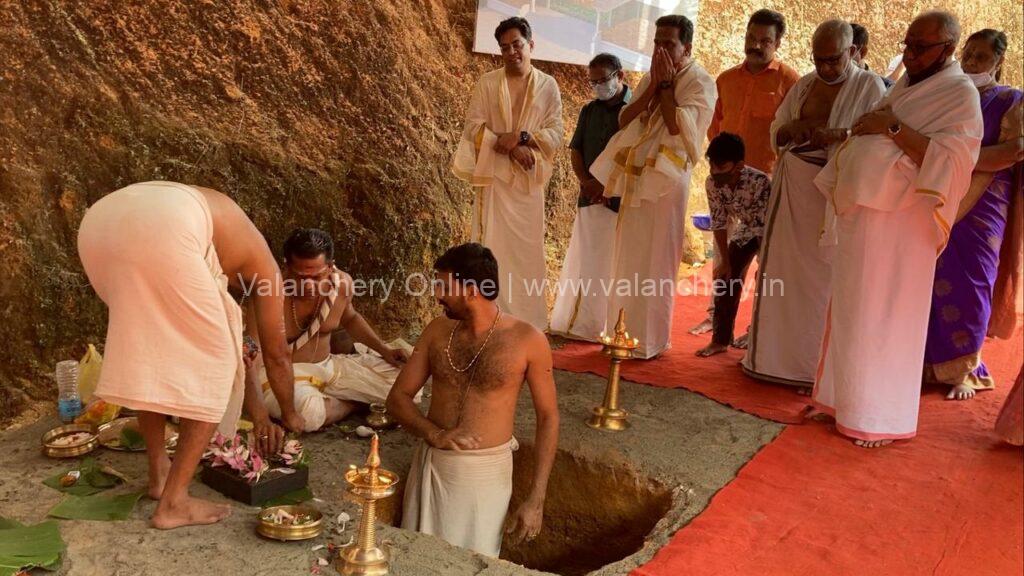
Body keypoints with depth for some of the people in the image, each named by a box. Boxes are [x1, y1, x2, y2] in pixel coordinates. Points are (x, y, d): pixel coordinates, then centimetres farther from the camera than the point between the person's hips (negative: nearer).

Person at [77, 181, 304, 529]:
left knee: (150, 350, 27)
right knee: (213, 363, 7)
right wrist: (289, 414, 47)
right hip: (161, 231, -8)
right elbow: (276, 354, 30)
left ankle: (159, 472, 33)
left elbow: (229, 338, 45)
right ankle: (174, 502, 8)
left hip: (98, 222, 8)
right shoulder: (264, 263, 26)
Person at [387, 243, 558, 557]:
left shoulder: (527, 340, -11)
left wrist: (536, 500, -9)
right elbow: (398, 397, 3)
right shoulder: (438, 330, 0)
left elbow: (547, 417, -5)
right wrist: (434, 433, -18)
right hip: (430, 465, 4)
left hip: (485, 472, -3)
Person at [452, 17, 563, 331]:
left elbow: (556, 135, 0)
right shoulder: (487, 83, 3)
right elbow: (474, 128, -4)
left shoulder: (548, 86, 5)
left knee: (526, 250, 4)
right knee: (491, 248, -4)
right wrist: (510, 147, -15)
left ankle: (527, 323, 13)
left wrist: (522, 137, -17)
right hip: (494, 176, -1)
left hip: (529, 180, 1)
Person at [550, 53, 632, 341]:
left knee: (614, 264, -4)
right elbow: (576, 149, 13)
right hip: (590, 198, 6)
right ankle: (580, 323, 14)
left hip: (621, 199, -5)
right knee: (583, 261, 6)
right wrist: (585, 180, -5)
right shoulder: (589, 110, 15)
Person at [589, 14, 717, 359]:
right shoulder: (650, 78, 15)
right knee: (628, 260, 10)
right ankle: (628, 333, 20)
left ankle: (652, 340, 6)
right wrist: (653, 86, -3)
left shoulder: (700, 82, -6)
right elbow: (623, 120, 5)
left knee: (655, 263, -3)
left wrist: (665, 86, -11)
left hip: (667, 180, -7)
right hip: (636, 178, 7)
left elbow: (678, 128, -19)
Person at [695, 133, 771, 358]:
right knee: (726, 277, 0)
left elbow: (764, 226, -33)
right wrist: (725, 261, -7)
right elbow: (719, 222, -12)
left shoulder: (759, 182, -39)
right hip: (746, 229, 5)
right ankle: (720, 340, 9)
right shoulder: (712, 183, -22)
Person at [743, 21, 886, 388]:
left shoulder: (870, 87, -3)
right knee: (786, 273, 8)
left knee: (824, 277, -2)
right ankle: (782, 355, 21)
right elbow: (775, 133, 13)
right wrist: (792, 129, -10)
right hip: (793, 190, 5)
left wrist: (836, 134, -30)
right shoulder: (803, 85, 12)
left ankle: (819, 368, 7)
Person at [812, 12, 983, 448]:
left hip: (898, 223, -8)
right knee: (852, 311, 12)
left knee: (883, 317, -3)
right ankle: (847, 395, 23)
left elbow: (950, 160, -18)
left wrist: (892, 127, -19)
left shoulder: (960, 94, -6)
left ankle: (880, 415, 7)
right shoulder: (905, 85, 18)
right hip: (861, 215, 8)